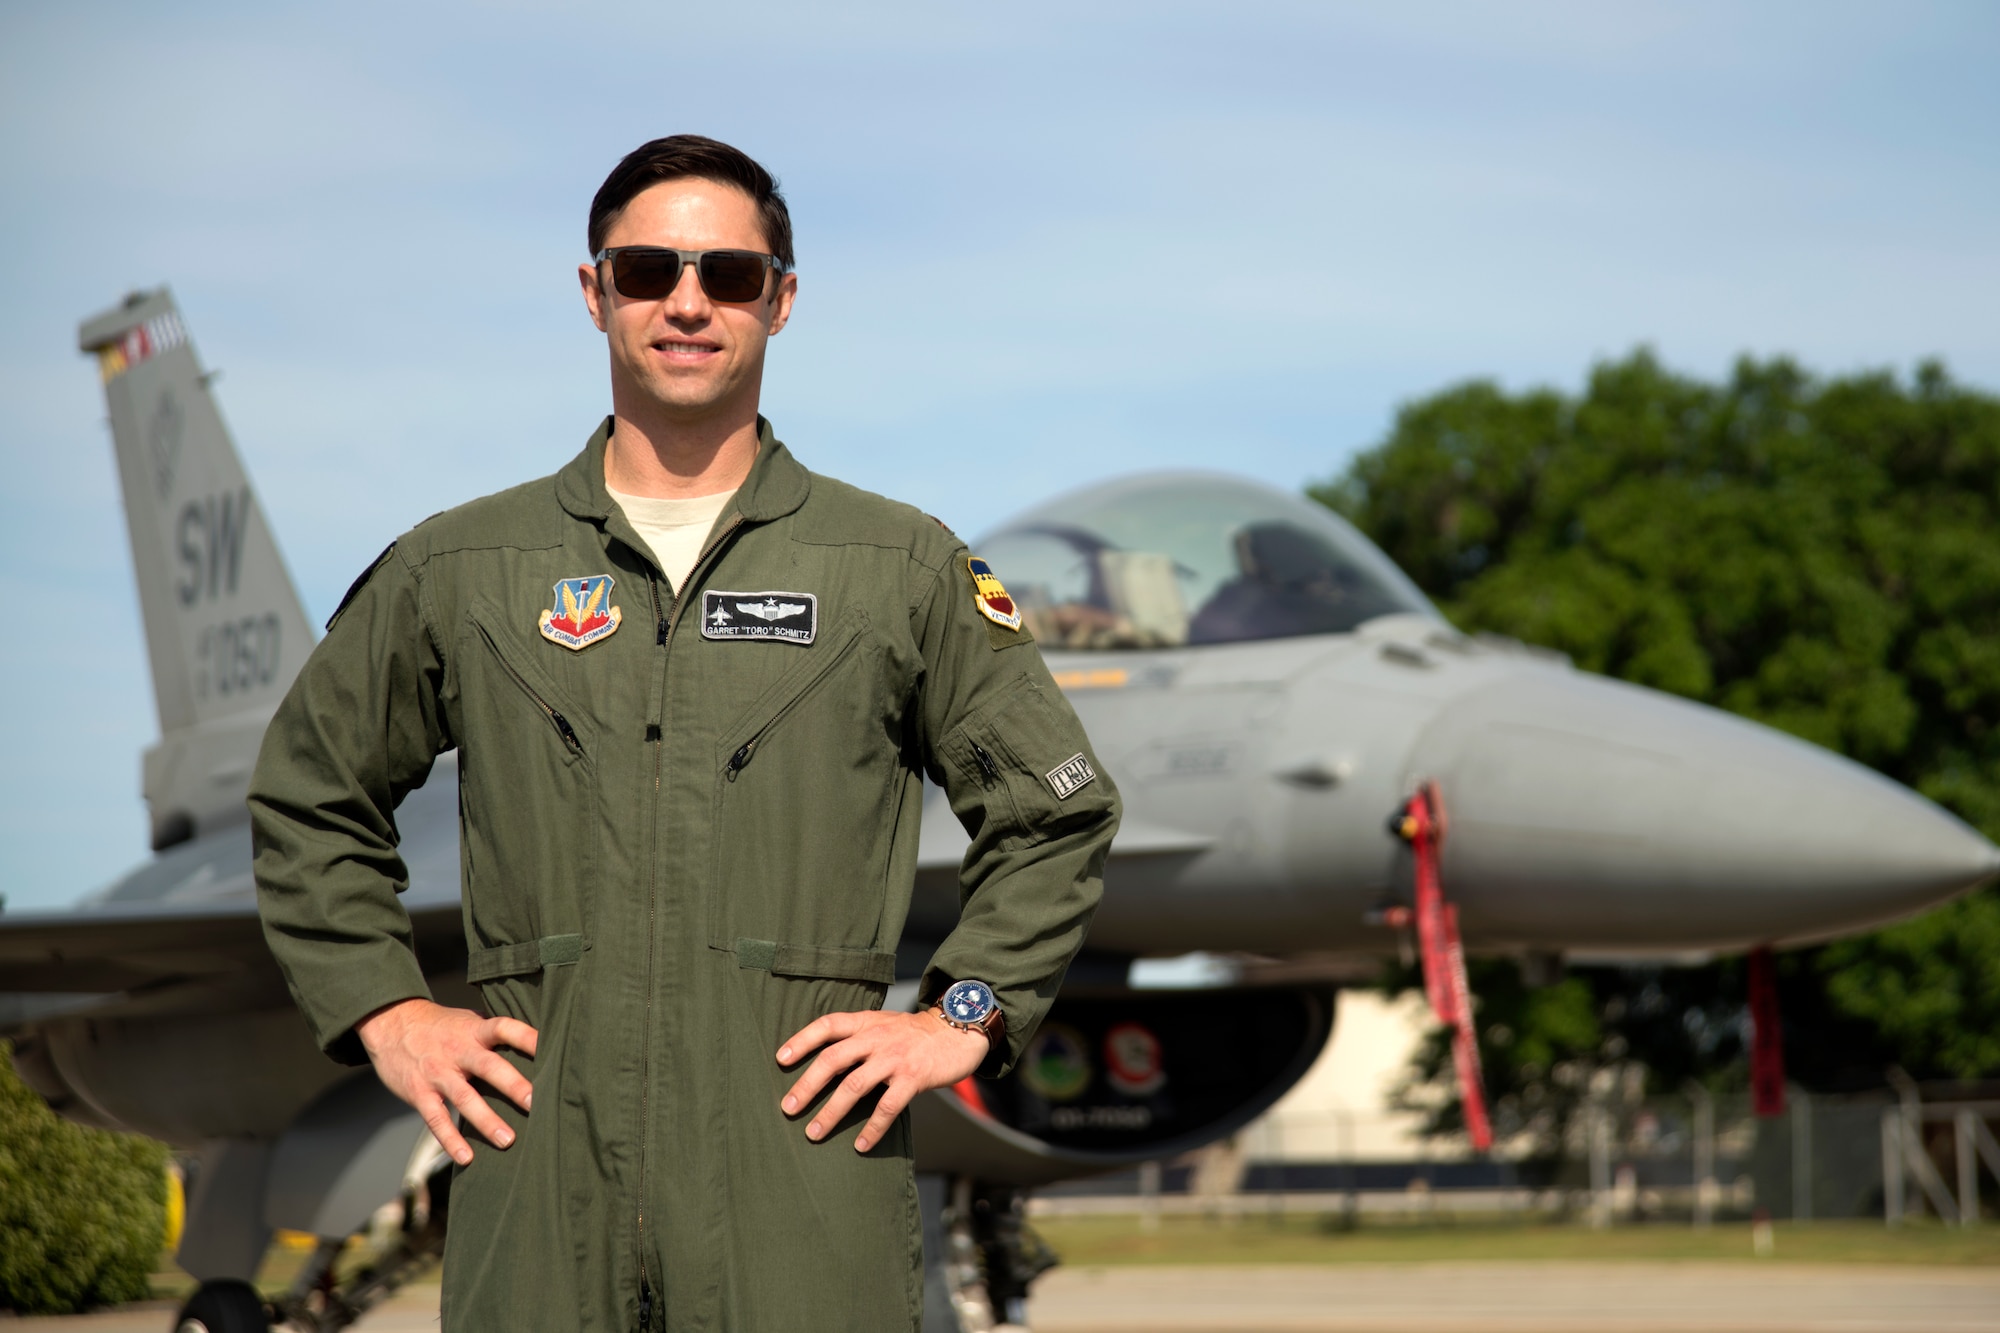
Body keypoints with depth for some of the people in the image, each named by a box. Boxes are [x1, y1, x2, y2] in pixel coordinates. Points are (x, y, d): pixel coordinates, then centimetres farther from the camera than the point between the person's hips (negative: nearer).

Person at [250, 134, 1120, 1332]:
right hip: (543, 1177, 1)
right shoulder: (456, 572, 10)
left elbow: (1059, 815, 15)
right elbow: (309, 800, 22)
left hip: (804, 1180, -1)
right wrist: (384, 1013, 11)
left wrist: (963, 1019, 4)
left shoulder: (907, 571, 8)